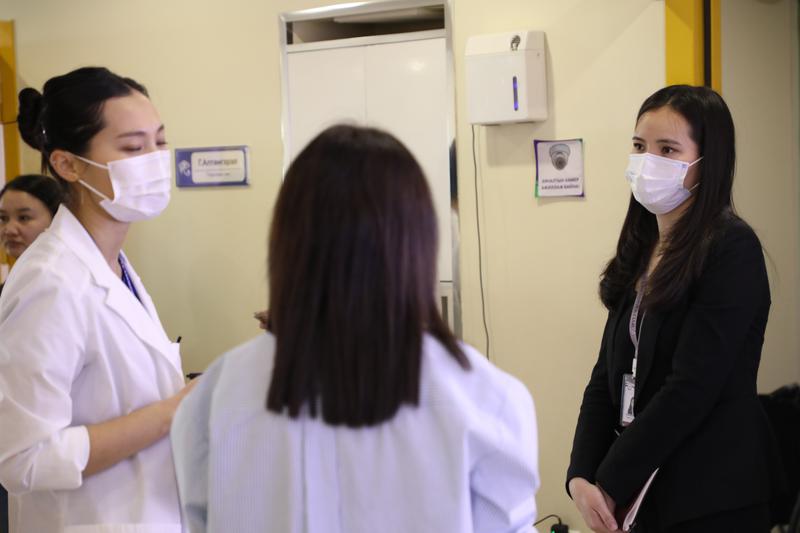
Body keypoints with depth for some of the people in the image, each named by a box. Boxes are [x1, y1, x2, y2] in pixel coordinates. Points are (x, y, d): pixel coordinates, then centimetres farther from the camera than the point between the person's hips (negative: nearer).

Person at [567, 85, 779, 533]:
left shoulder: (733, 250, -14)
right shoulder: (642, 252, 8)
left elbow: (692, 387, -20)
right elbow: (609, 375, 5)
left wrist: (609, 483, -15)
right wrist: (581, 476, -8)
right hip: (642, 490, 6)